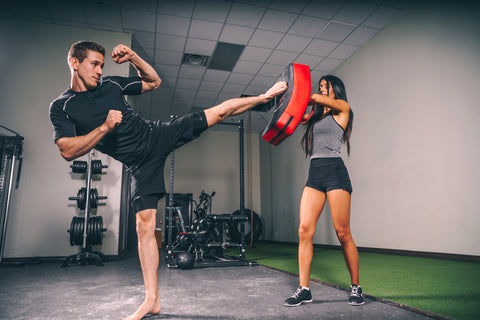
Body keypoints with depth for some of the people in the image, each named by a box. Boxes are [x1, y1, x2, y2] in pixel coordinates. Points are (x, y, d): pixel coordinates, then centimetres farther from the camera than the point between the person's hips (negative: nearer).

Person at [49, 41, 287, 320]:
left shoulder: (111, 84, 7)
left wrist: (133, 58, -1)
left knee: (219, 111, 1)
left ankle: (266, 96, 23)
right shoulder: (61, 107, -2)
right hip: (141, 164, -3)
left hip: (159, 135, 3)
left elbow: (154, 82, 15)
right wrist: (105, 127, -25)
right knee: (144, 224, -8)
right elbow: (68, 151, -15)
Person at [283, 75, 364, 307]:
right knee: (304, 231, -5)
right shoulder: (315, 116, 24)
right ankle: (304, 289, 2)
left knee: (343, 234, -3)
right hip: (314, 174, 5)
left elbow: (315, 98, -3)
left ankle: (356, 287, 14)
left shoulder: (342, 108, 8)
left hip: (334, 171, -5)